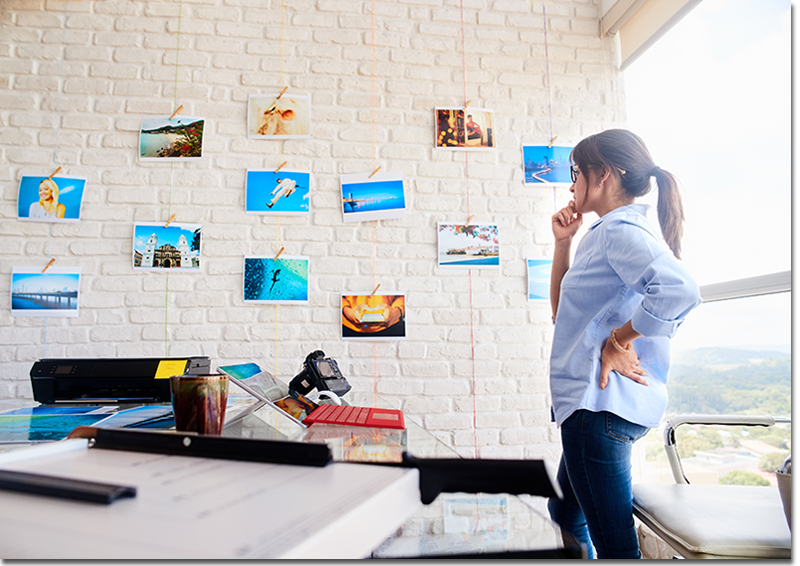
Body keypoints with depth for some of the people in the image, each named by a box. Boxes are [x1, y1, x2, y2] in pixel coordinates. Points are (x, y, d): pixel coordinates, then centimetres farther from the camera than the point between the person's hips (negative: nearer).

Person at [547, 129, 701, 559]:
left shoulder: (621, 230, -13)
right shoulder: (607, 233, 18)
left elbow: (679, 290, -33)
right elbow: (562, 310, 22)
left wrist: (618, 340, -20)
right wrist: (563, 242, 15)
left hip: (601, 404, -11)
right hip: (595, 402, 11)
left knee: (613, 543, 0)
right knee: (566, 514, 26)